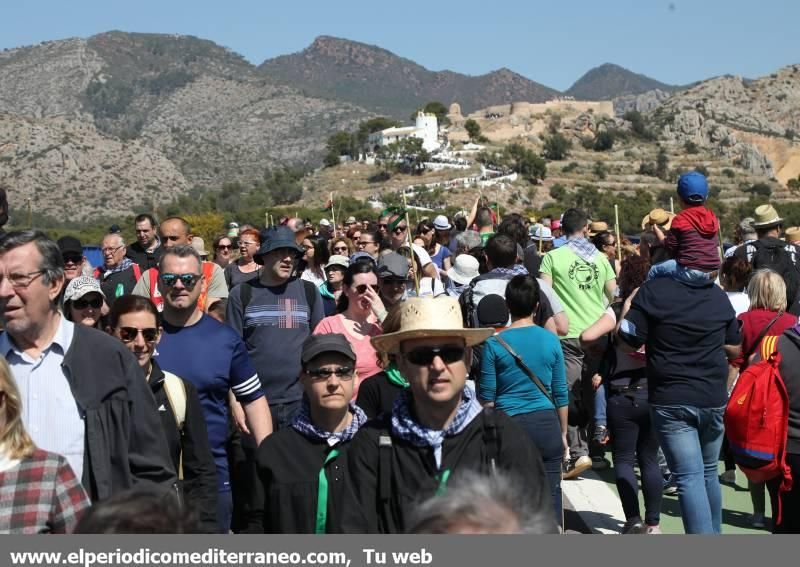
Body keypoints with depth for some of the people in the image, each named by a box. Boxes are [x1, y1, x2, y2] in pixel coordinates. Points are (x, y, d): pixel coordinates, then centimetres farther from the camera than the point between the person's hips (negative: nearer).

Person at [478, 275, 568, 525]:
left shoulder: (494, 343, -4)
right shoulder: (551, 340, 0)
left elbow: (486, 398, -2)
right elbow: (561, 394, 5)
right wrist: (563, 433, 15)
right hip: (546, 425, 1)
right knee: (550, 494, 7)